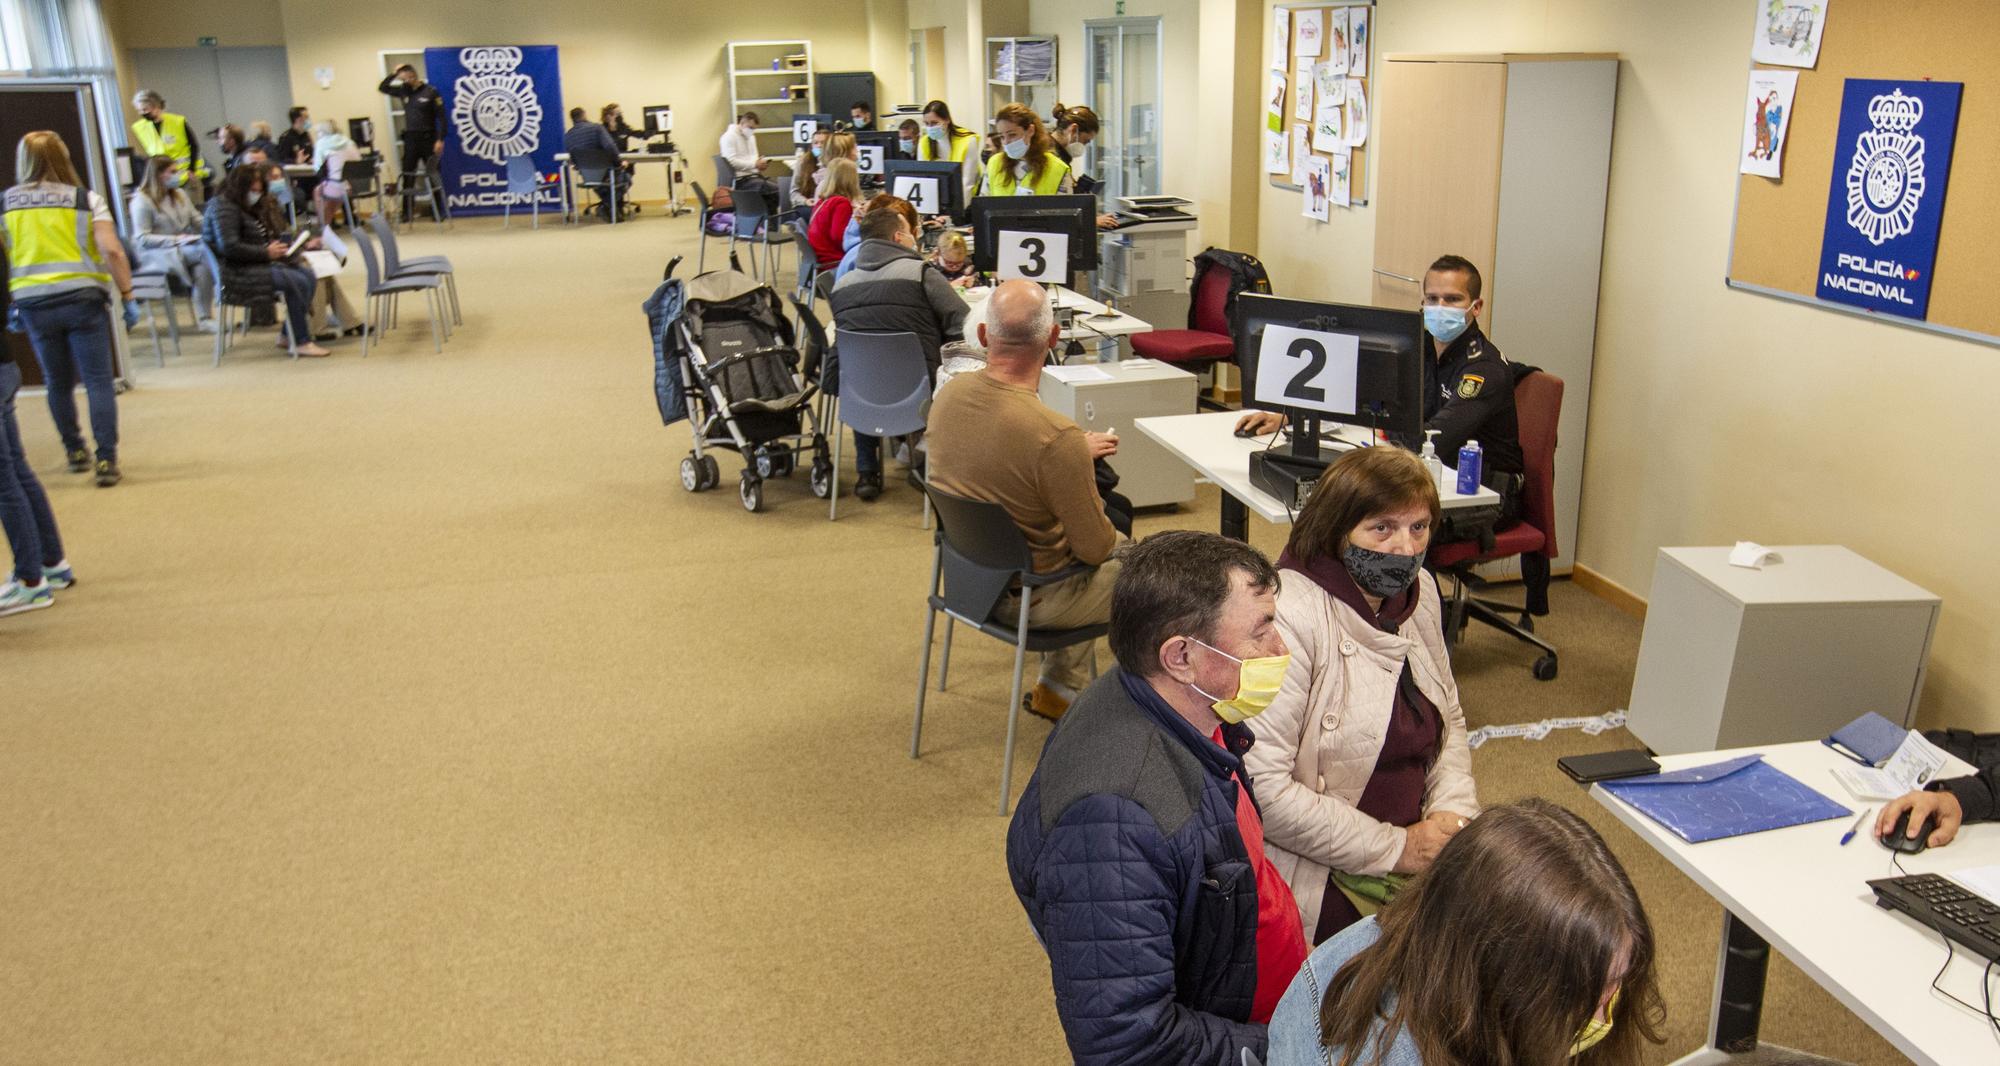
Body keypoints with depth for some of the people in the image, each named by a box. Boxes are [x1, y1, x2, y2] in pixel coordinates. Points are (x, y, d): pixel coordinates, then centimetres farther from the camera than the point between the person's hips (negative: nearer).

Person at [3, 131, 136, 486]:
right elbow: (112, 251, -10)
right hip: (82, 298, -3)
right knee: (98, 380, -1)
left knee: (58, 382, 17)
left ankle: (75, 451, 29)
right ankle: (106, 460, -8)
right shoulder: (87, 199, 0)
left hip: (32, 305, 3)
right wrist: (127, 296, -5)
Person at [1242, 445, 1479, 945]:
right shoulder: (1290, 617, -20)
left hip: (1418, 840, 8)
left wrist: (1453, 814, -1)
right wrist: (1395, 848, -16)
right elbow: (1263, 788, -24)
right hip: (1324, 873, -8)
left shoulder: (1417, 591, 6)